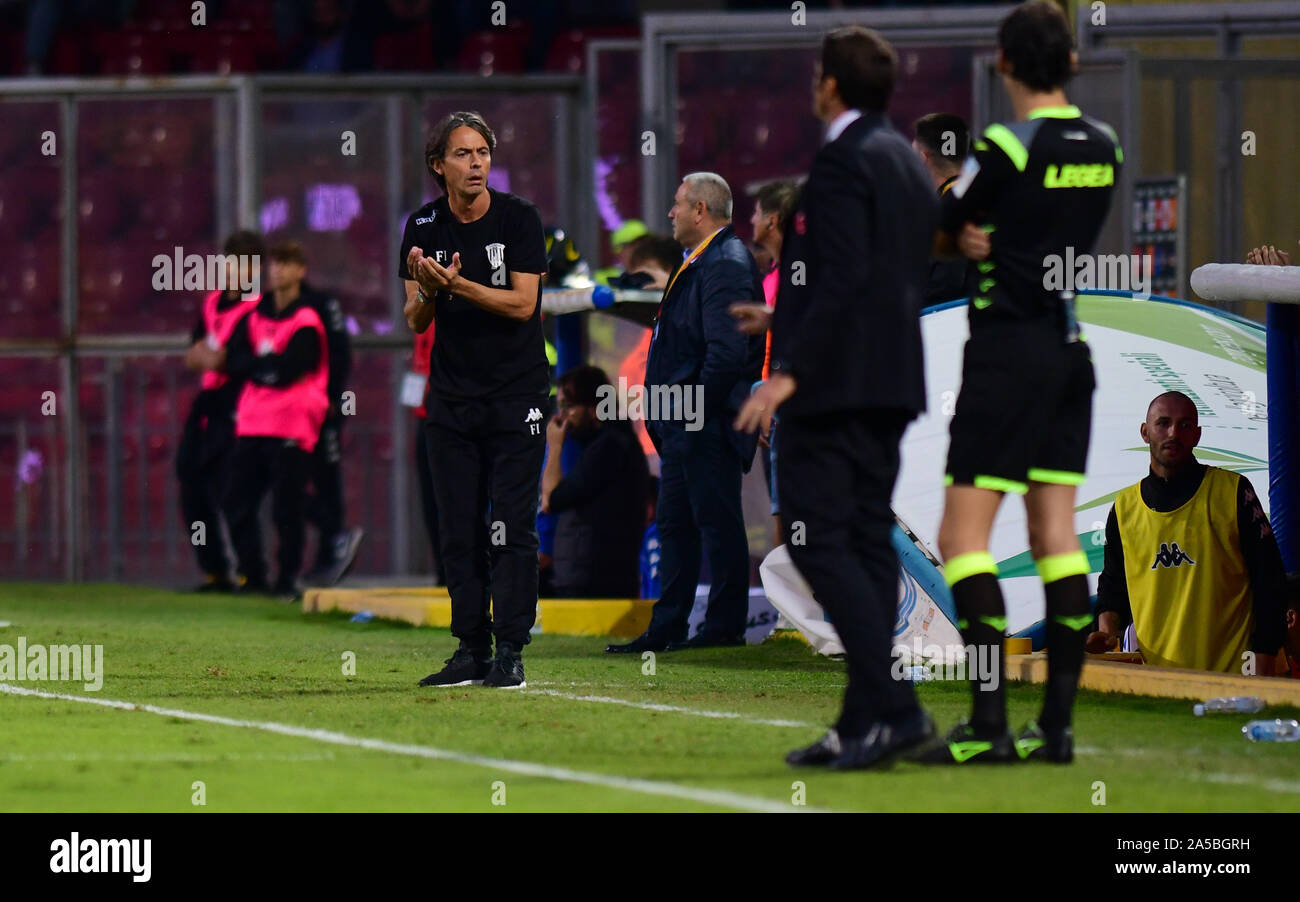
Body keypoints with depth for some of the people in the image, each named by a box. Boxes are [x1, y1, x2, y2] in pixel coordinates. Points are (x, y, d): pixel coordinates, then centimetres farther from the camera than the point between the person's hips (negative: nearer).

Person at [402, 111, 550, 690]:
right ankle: (471, 651, 8)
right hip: (451, 397, 3)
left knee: (511, 528, -7)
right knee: (458, 529, 3)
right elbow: (416, 322, 3)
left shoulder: (519, 218, -6)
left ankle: (510, 650, -5)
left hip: (517, 395, -3)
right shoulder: (424, 227, 3)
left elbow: (523, 304, -13)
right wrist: (425, 291, -19)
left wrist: (457, 284, -24)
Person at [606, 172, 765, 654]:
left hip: (709, 426, -11)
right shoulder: (701, 262, 18)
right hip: (684, 422, 11)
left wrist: (695, 407, -20)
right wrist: (668, 414, 16)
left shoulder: (725, 264, -16)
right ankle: (666, 629, 18)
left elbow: (728, 351, -24)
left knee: (717, 522, -4)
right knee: (676, 524, 13)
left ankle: (725, 625, 1)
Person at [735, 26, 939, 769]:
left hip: (834, 380, -10)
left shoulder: (843, 161, -12)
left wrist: (790, 372, -22)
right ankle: (864, 723, 8)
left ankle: (892, 707, -20)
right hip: (892, 380, 10)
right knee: (868, 541, 9)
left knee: (820, 540, -10)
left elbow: (843, 278, -21)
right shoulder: (909, 163, 17)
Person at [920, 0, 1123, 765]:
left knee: (963, 537, -5)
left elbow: (933, 231, -3)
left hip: (1009, 349, -7)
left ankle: (990, 723, -13)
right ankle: (1058, 723, 6)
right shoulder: (1104, 147, 7)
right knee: (1057, 536, 8)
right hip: (1073, 347, 7)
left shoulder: (1009, 148, -14)